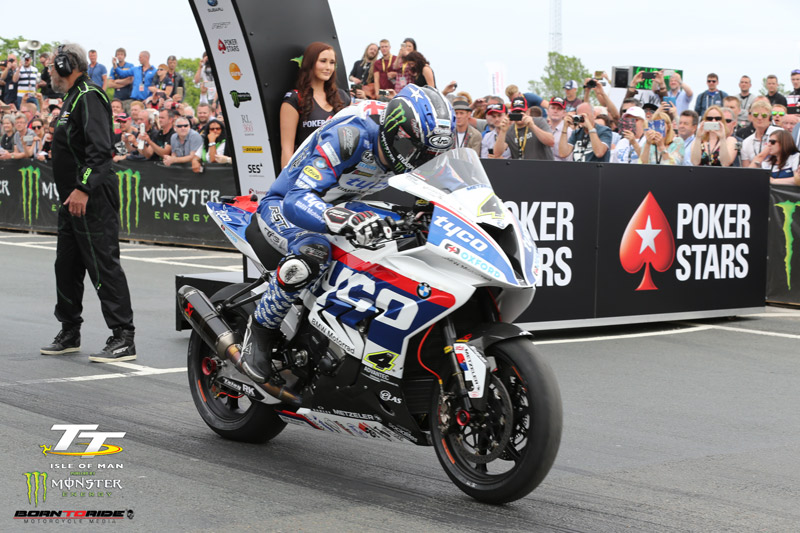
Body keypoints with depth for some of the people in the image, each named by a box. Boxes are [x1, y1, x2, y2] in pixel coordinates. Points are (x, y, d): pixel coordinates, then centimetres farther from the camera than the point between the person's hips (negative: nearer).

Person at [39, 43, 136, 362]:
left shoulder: (89, 97, -13)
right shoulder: (73, 99, 20)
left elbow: (100, 148, -24)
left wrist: (83, 188, -29)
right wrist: (70, 194, 19)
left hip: (93, 201, -11)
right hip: (73, 201, 11)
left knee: (104, 265, -10)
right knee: (67, 267, 15)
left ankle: (123, 339, -8)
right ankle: (69, 333, 27)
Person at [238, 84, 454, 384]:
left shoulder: (404, 148, -11)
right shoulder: (350, 137, -35)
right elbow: (297, 202, -46)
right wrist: (347, 221, -64)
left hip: (340, 205, 8)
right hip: (283, 204, -8)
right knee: (312, 252, -40)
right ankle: (261, 329, -17)